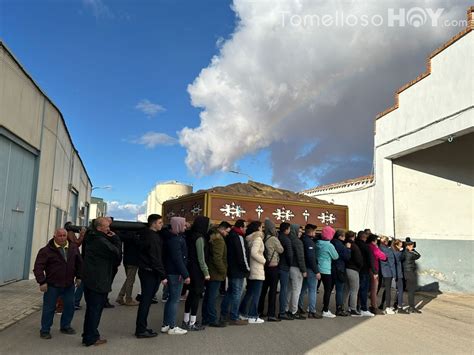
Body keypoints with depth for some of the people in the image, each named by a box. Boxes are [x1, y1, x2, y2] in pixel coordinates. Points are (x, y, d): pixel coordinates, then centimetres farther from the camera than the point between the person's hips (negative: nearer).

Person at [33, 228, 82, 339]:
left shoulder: (73, 248, 2)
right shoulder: (47, 250, -12)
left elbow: (79, 263, 15)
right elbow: (38, 267, -11)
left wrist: (78, 277, 13)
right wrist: (42, 282, -15)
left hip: (69, 285, 4)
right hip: (52, 285, -4)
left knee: (70, 306, 12)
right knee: (49, 308, 5)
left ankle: (65, 326, 30)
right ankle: (45, 330, 21)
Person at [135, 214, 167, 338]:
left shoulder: (145, 234, 13)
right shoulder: (153, 237, -18)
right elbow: (156, 258, -21)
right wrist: (163, 276, -17)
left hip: (145, 271, 10)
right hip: (150, 272, -10)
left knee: (145, 300, 15)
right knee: (146, 301, -3)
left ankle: (141, 327, 24)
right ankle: (141, 330, 5)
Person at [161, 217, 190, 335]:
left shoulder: (174, 237, 12)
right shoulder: (175, 240, -19)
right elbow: (178, 259, -23)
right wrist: (185, 275, -20)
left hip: (171, 272, 10)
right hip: (175, 273, -10)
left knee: (171, 298, 17)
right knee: (175, 299, -1)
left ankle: (166, 325, 25)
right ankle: (172, 327, 8)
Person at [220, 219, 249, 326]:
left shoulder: (230, 236, 12)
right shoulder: (238, 237, -17)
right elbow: (241, 255, -20)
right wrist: (246, 268, -9)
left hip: (230, 269, 10)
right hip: (238, 271, -10)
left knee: (230, 292, 19)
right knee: (237, 293, -3)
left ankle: (223, 315, 25)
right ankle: (234, 318, 2)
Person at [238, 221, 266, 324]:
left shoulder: (249, 239, 10)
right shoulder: (257, 238, -14)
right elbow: (254, 253, -25)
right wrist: (264, 260, -13)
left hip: (251, 269, 8)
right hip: (257, 270, -8)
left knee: (249, 292, 17)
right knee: (256, 294, -2)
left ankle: (242, 312, 23)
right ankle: (253, 316, 2)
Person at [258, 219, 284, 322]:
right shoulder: (273, 239, -15)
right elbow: (281, 250, -2)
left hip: (265, 266, 6)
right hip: (273, 266, -6)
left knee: (263, 289, 16)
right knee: (273, 290, 0)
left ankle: (259, 311, 26)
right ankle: (271, 314, 2)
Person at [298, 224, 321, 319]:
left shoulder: (303, 240, 10)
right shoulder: (309, 242, -17)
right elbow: (311, 258, -22)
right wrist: (316, 271, -19)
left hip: (304, 268, 9)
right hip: (310, 269, -9)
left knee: (303, 289, 20)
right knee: (312, 290, -2)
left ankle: (300, 307, 31)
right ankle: (312, 312, 1)